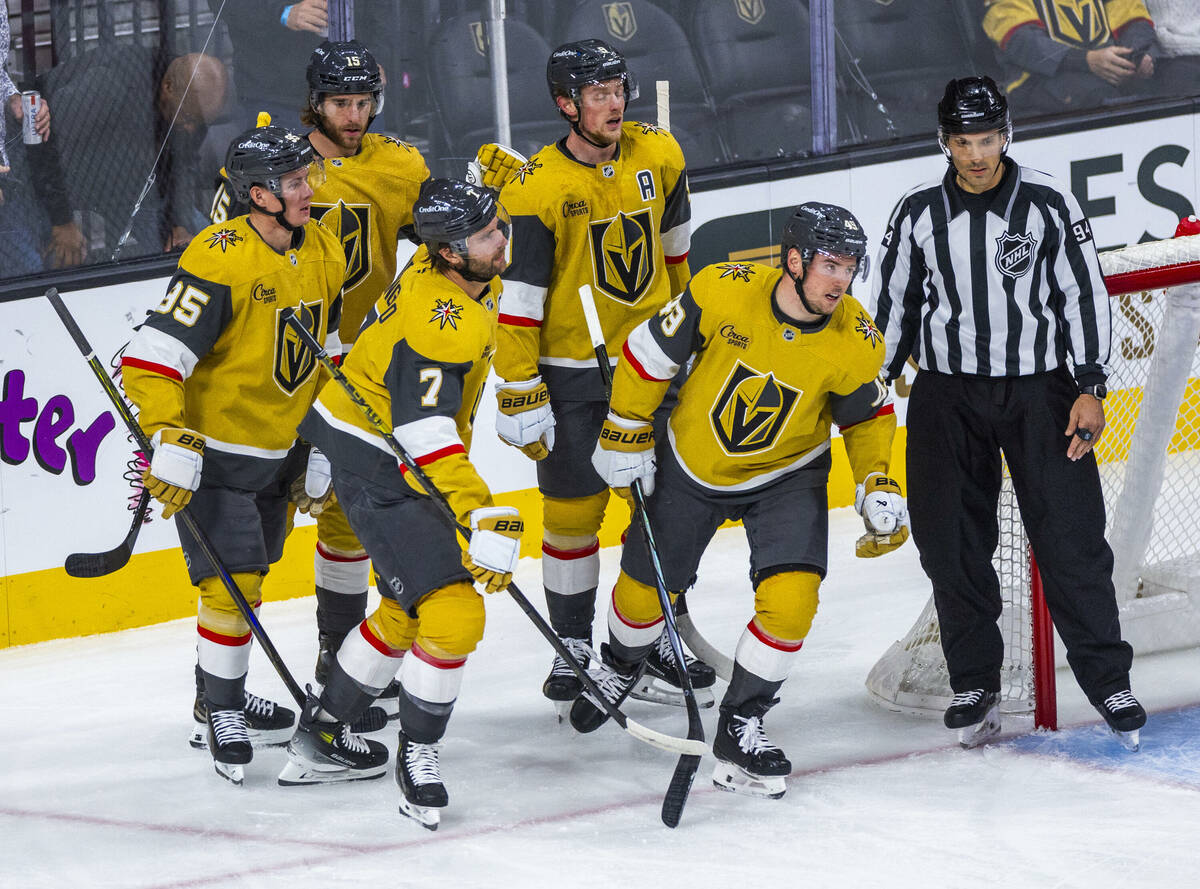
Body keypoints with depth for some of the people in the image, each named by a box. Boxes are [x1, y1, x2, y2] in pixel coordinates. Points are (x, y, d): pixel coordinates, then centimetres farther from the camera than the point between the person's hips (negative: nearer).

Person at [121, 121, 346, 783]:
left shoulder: (324, 253, 1)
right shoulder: (219, 258, -24)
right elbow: (152, 356, -26)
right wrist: (170, 443, -31)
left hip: (279, 450, 7)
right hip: (211, 452, -7)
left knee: (248, 575, 19)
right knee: (231, 584, -10)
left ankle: (224, 692, 37)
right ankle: (221, 711, 7)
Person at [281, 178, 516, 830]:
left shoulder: (473, 280, -1)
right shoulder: (440, 322, -30)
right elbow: (426, 433, -36)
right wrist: (486, 519, -39)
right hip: (375, 464, -11)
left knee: (408, 610, 22)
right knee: (453, 613, -15)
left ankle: (321, 735, 33)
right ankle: (417, 753, 2)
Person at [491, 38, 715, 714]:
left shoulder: (659, 157, -2)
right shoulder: (537, 189, -17)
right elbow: (516, 301, -15)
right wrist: (519, 396, -16)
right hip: (569, 373, -4)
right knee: (572, 511, 2)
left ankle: (653, 641, 22)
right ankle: (573, 646, 18)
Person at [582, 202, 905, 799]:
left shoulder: (855, 343, -21)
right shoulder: (724, 290, -26)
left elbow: (867, 415, 0)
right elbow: (651, 353, -12)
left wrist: (877, 485, -13)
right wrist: (626, 436, -7)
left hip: (786, 476, 0)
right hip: (691, 464, 0)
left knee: (791, 599, -19)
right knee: (644, 588, 12)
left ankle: (739, 730, 0)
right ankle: (619, 670, 48)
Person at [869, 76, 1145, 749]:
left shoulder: (1048, 203, -6)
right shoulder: (919, 214, 1)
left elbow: (1085, 294, -3)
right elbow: (894, 307, 11)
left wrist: (1090, 388, -8)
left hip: (1040, 390, -2)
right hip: (947, 396, 2)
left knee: (1072, 536, -5)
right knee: (953, 543, 0)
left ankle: (1108, 680, 6)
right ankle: (975, 682, 13)